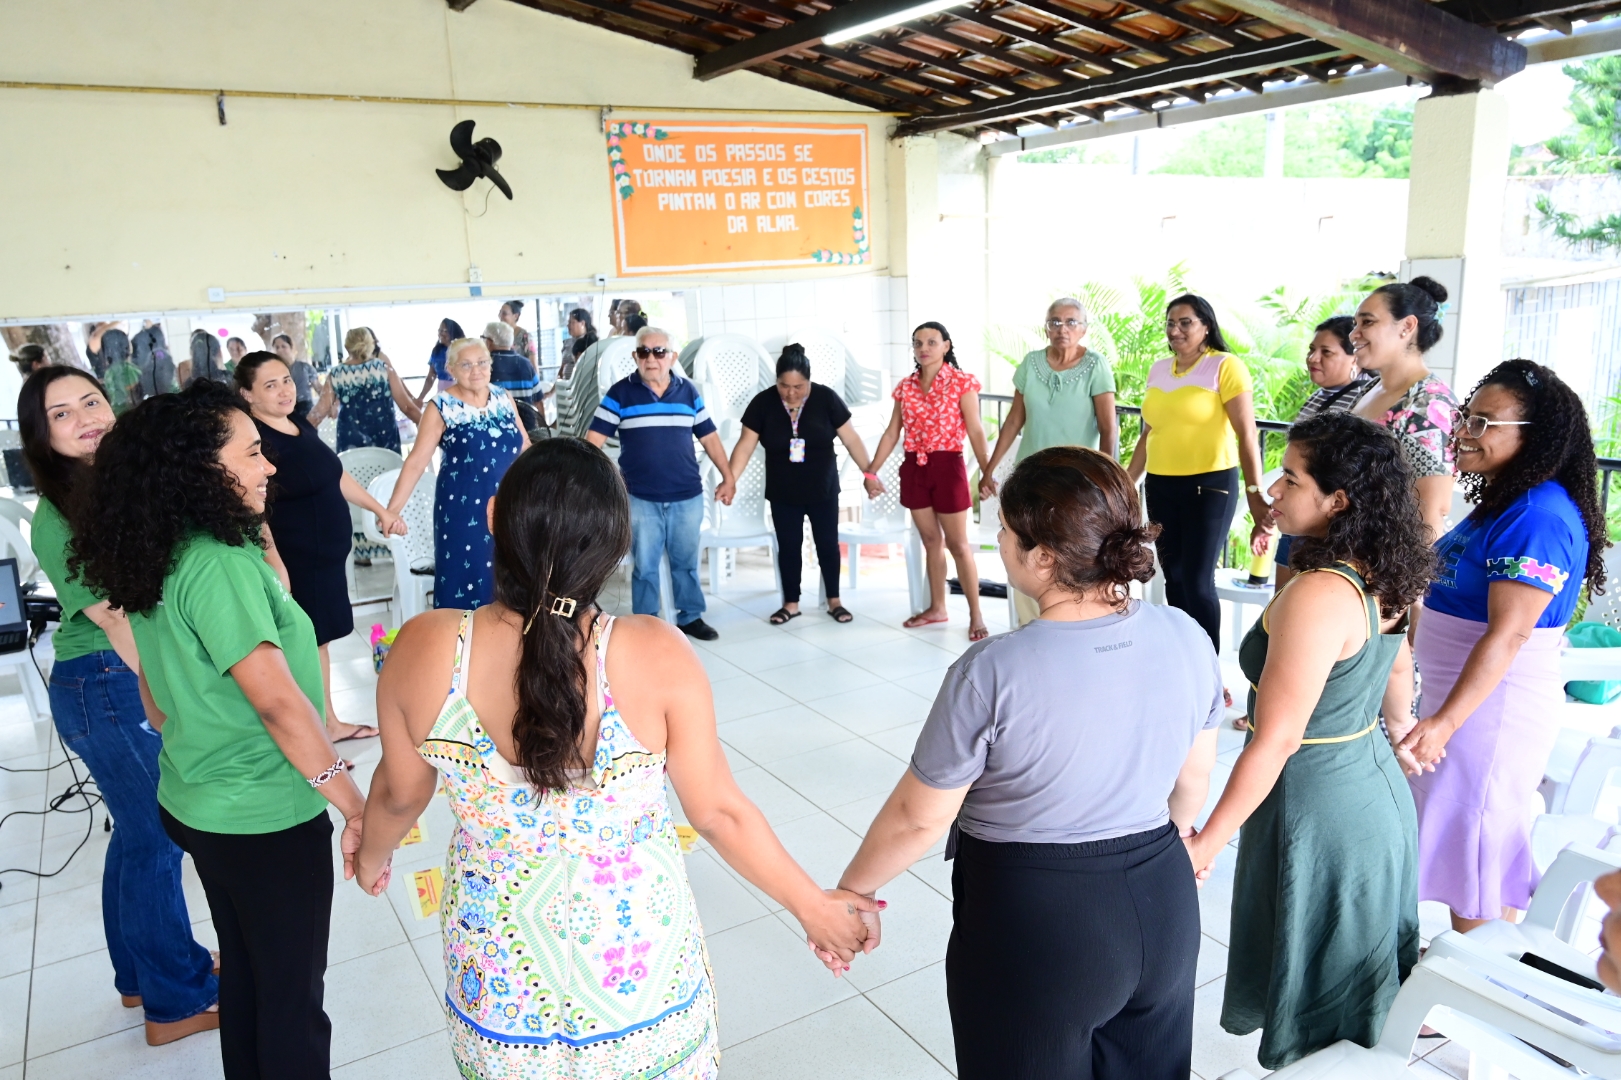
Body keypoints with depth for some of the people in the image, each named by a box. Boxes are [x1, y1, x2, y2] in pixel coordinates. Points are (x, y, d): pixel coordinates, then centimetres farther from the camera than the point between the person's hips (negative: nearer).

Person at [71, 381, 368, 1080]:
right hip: (266, 819, -9)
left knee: (244, 969, 24)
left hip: (195, 803, 9)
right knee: (293, 993, 9)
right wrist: (357, 809, -24)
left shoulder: (155, 559, 4)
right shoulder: (222, 564, -25)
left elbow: (156, 695, 13)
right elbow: (277, 701, -28)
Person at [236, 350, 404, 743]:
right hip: (293, 562, -8)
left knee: (319, 639, 19)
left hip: (327, 554, 9)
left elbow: (336, 475, 19)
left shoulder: (301, 424, 7)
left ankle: (330, 723, 33)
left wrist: (379, 509, 21)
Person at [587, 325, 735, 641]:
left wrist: (728, 477, 9)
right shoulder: (620, 392, -3)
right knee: (645, 565, 8)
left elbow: (709, 437, 10)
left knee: (686, 562, 14)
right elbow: (594, 439, -6)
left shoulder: (688, 391, 5)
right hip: (640, 498, -2)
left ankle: (690, 617, 29)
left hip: (687, 496, 2)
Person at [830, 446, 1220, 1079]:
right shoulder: (1185, 638, -9)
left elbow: (919, 817, -16)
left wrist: (854, 886, 2)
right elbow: (1194, 777, 6)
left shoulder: (993, 672, -26)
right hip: (1163, 906, 5)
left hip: (1036, 926, -5)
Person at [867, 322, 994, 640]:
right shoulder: (905, 386, 7)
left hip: (947, 466, -5)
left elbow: (975, 431, -10)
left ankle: (975, 615, 9)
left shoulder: (962, 382, -6)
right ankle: (937, 608, 25)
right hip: (914, 468, 5)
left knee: (958, 544, 0)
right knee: (930, 541, 13)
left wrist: (987, 473, -18)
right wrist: (871, 472, 7)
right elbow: (892, 433, 10)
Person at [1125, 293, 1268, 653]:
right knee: (1174, 578, 10)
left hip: (1210, 485, -6)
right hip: (1161, 486, 6)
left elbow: (1247, 434, -14)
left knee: (1198, 581, -7)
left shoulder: (1226, 367, -8)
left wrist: (1254, 493, -22)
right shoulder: (1159, 369, 11)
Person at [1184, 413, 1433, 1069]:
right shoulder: (1385, 580, 0)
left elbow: (1276, 740, -27)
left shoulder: (1318, 595, -28)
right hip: (1379, 788, 9)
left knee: (1313, 1012, 11)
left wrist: (1207, 843, -19)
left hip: (1319, 810, -9)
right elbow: (1397, 685, 16)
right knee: (1364, 997, 27)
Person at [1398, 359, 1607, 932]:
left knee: (1474, 844, 4)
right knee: (1458, 837, 19)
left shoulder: (1538, 517, -22)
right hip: (1458, 692, 10)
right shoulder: (1502, 502, 8)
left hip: (1493, 707, -10)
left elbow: (1507, 634, -27)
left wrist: (1445, 721, -30)